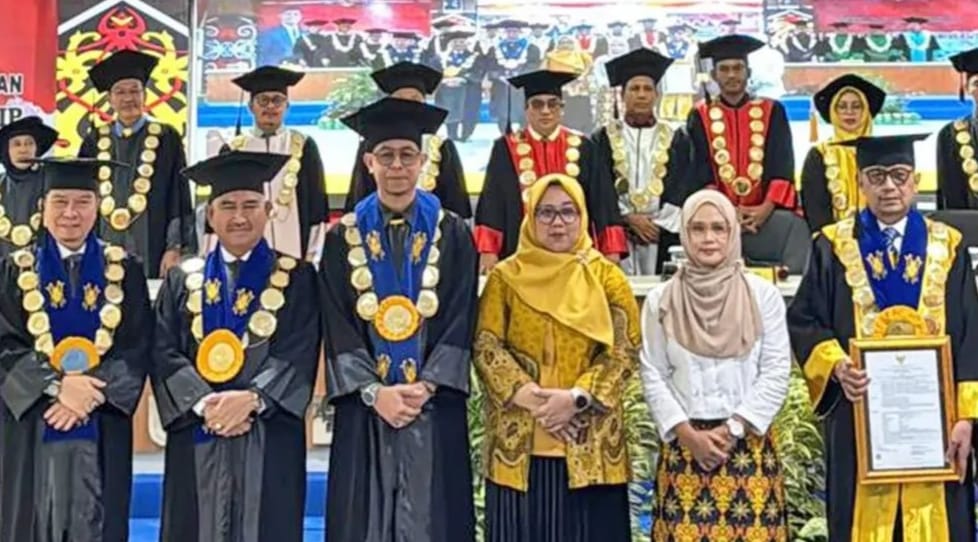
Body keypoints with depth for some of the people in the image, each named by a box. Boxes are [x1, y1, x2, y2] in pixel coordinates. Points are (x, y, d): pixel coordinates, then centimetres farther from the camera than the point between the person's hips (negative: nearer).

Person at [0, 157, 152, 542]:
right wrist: (55, 384, -18)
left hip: (101, 429, 0)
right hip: (31, 427, 0)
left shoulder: (124, 270, 4)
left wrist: (92, 390, -16)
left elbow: (136, 348, -3)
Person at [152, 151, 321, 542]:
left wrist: (251, 398, -19)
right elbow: (164, 354, 2)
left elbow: (299, 355, -4)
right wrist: (203, 403, -14)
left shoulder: (297, 278, 6)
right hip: (196, 441, 2)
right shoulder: (182, 279, 12)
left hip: (269, 441, -2)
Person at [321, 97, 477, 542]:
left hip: (434, 406, 0)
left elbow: (459, 322, -2)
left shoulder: (452, 234, 4)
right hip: (364, 407, 1)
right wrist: (373, 391, -12)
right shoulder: (343, 237, 5)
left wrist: (424, 387, -13)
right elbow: (338, 328, -1)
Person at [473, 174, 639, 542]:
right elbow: (486, 346, -2)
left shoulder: (606, 277, 5)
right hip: (520, 441, 0)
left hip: (590, 443, 0)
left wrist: (578, 397, -14)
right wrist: (527, 396, -14)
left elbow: (624, 349, -2)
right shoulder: (506, 277, 5)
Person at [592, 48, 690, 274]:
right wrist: (629, 218, -8)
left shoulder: (676, 140, 12)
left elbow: (683, 189, 6)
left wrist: (658, 224, -5)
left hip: (663, 232, 1)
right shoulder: (604, 139, 9)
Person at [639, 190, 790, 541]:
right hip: (684, 443, 1)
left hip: (748, 442, 0)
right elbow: (653, 376, 2)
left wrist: (733, 429, -9)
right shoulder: (661, 300, 3)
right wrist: (688, 433, -8)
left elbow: (777, 372, -2)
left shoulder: (764, 295, 1)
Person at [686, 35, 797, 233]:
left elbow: (782, 167, 3)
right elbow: (700, 172, 0)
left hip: (768, 215, 1)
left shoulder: (772, 112, 11)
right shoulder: (701, 116, 9)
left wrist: (767, 207, -14)